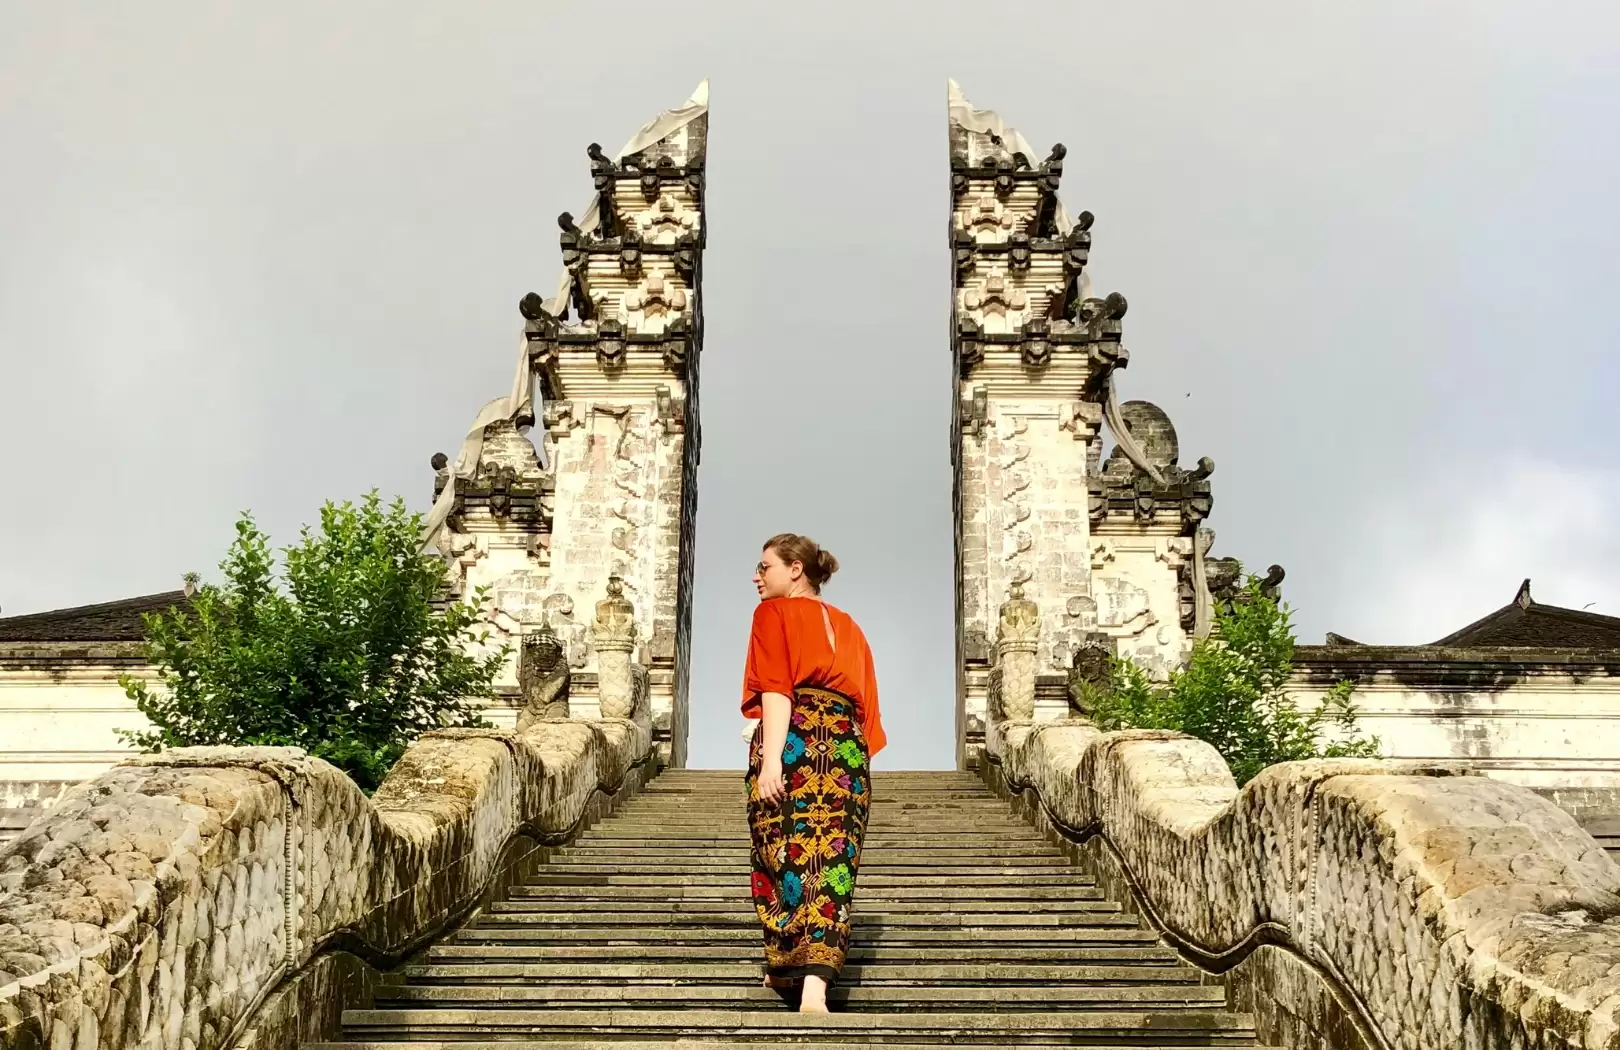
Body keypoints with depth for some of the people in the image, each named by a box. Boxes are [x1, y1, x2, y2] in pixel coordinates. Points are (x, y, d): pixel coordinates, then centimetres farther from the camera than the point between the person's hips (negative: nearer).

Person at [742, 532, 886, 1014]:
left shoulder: (774, 613, 6)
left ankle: (786, 966, 14)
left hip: (794, 740, -4)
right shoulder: (848, 626, 24)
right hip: (847, 746, 5)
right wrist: (858, 764, 20)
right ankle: (815, 983, -15)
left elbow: (776, 690, -7)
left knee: (785, 852, 6)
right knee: (832, 859, -4)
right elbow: (865, 701, 19)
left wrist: (771, 758, -15)